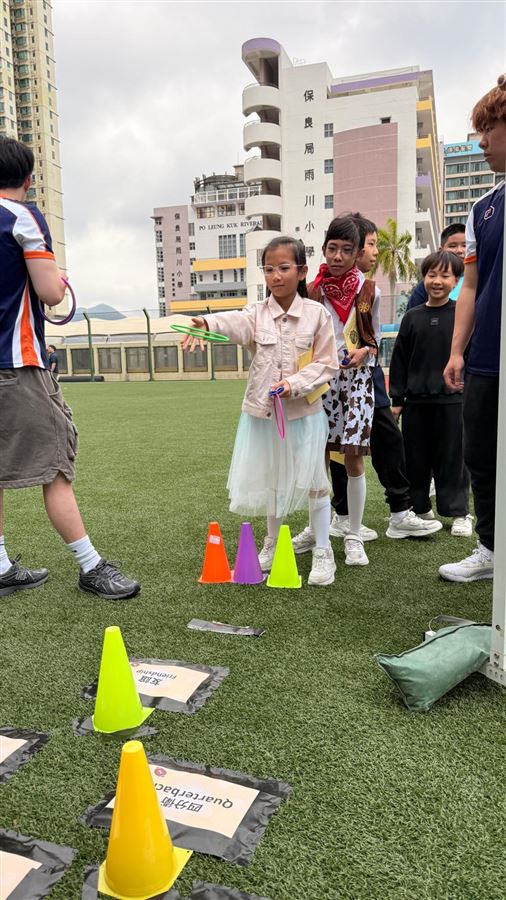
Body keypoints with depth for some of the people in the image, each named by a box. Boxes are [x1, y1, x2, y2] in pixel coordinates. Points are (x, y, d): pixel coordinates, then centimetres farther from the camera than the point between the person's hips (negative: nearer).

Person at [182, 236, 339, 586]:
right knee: (269, 480, 15)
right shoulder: (257, 313, -3)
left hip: (303, 412, -2)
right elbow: (234, 322, -26)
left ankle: (323, 551, 20)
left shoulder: (317, 313, -5)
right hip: (261, 413, 3)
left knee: (312, 479, 5)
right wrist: (206, 324, -48)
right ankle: (272, 544, 36)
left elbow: (327, 364, -4)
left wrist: (295, 383, -20)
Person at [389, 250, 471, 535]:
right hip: (416, 400, 3)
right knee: (415, 457, 9)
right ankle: (418, 508, 24)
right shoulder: (413, 317, 6)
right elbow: (399, 360, 7)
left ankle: (460, 512, 16)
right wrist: (397, 399, 3)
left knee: (452, 456, 4)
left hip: (452, 400, -2)